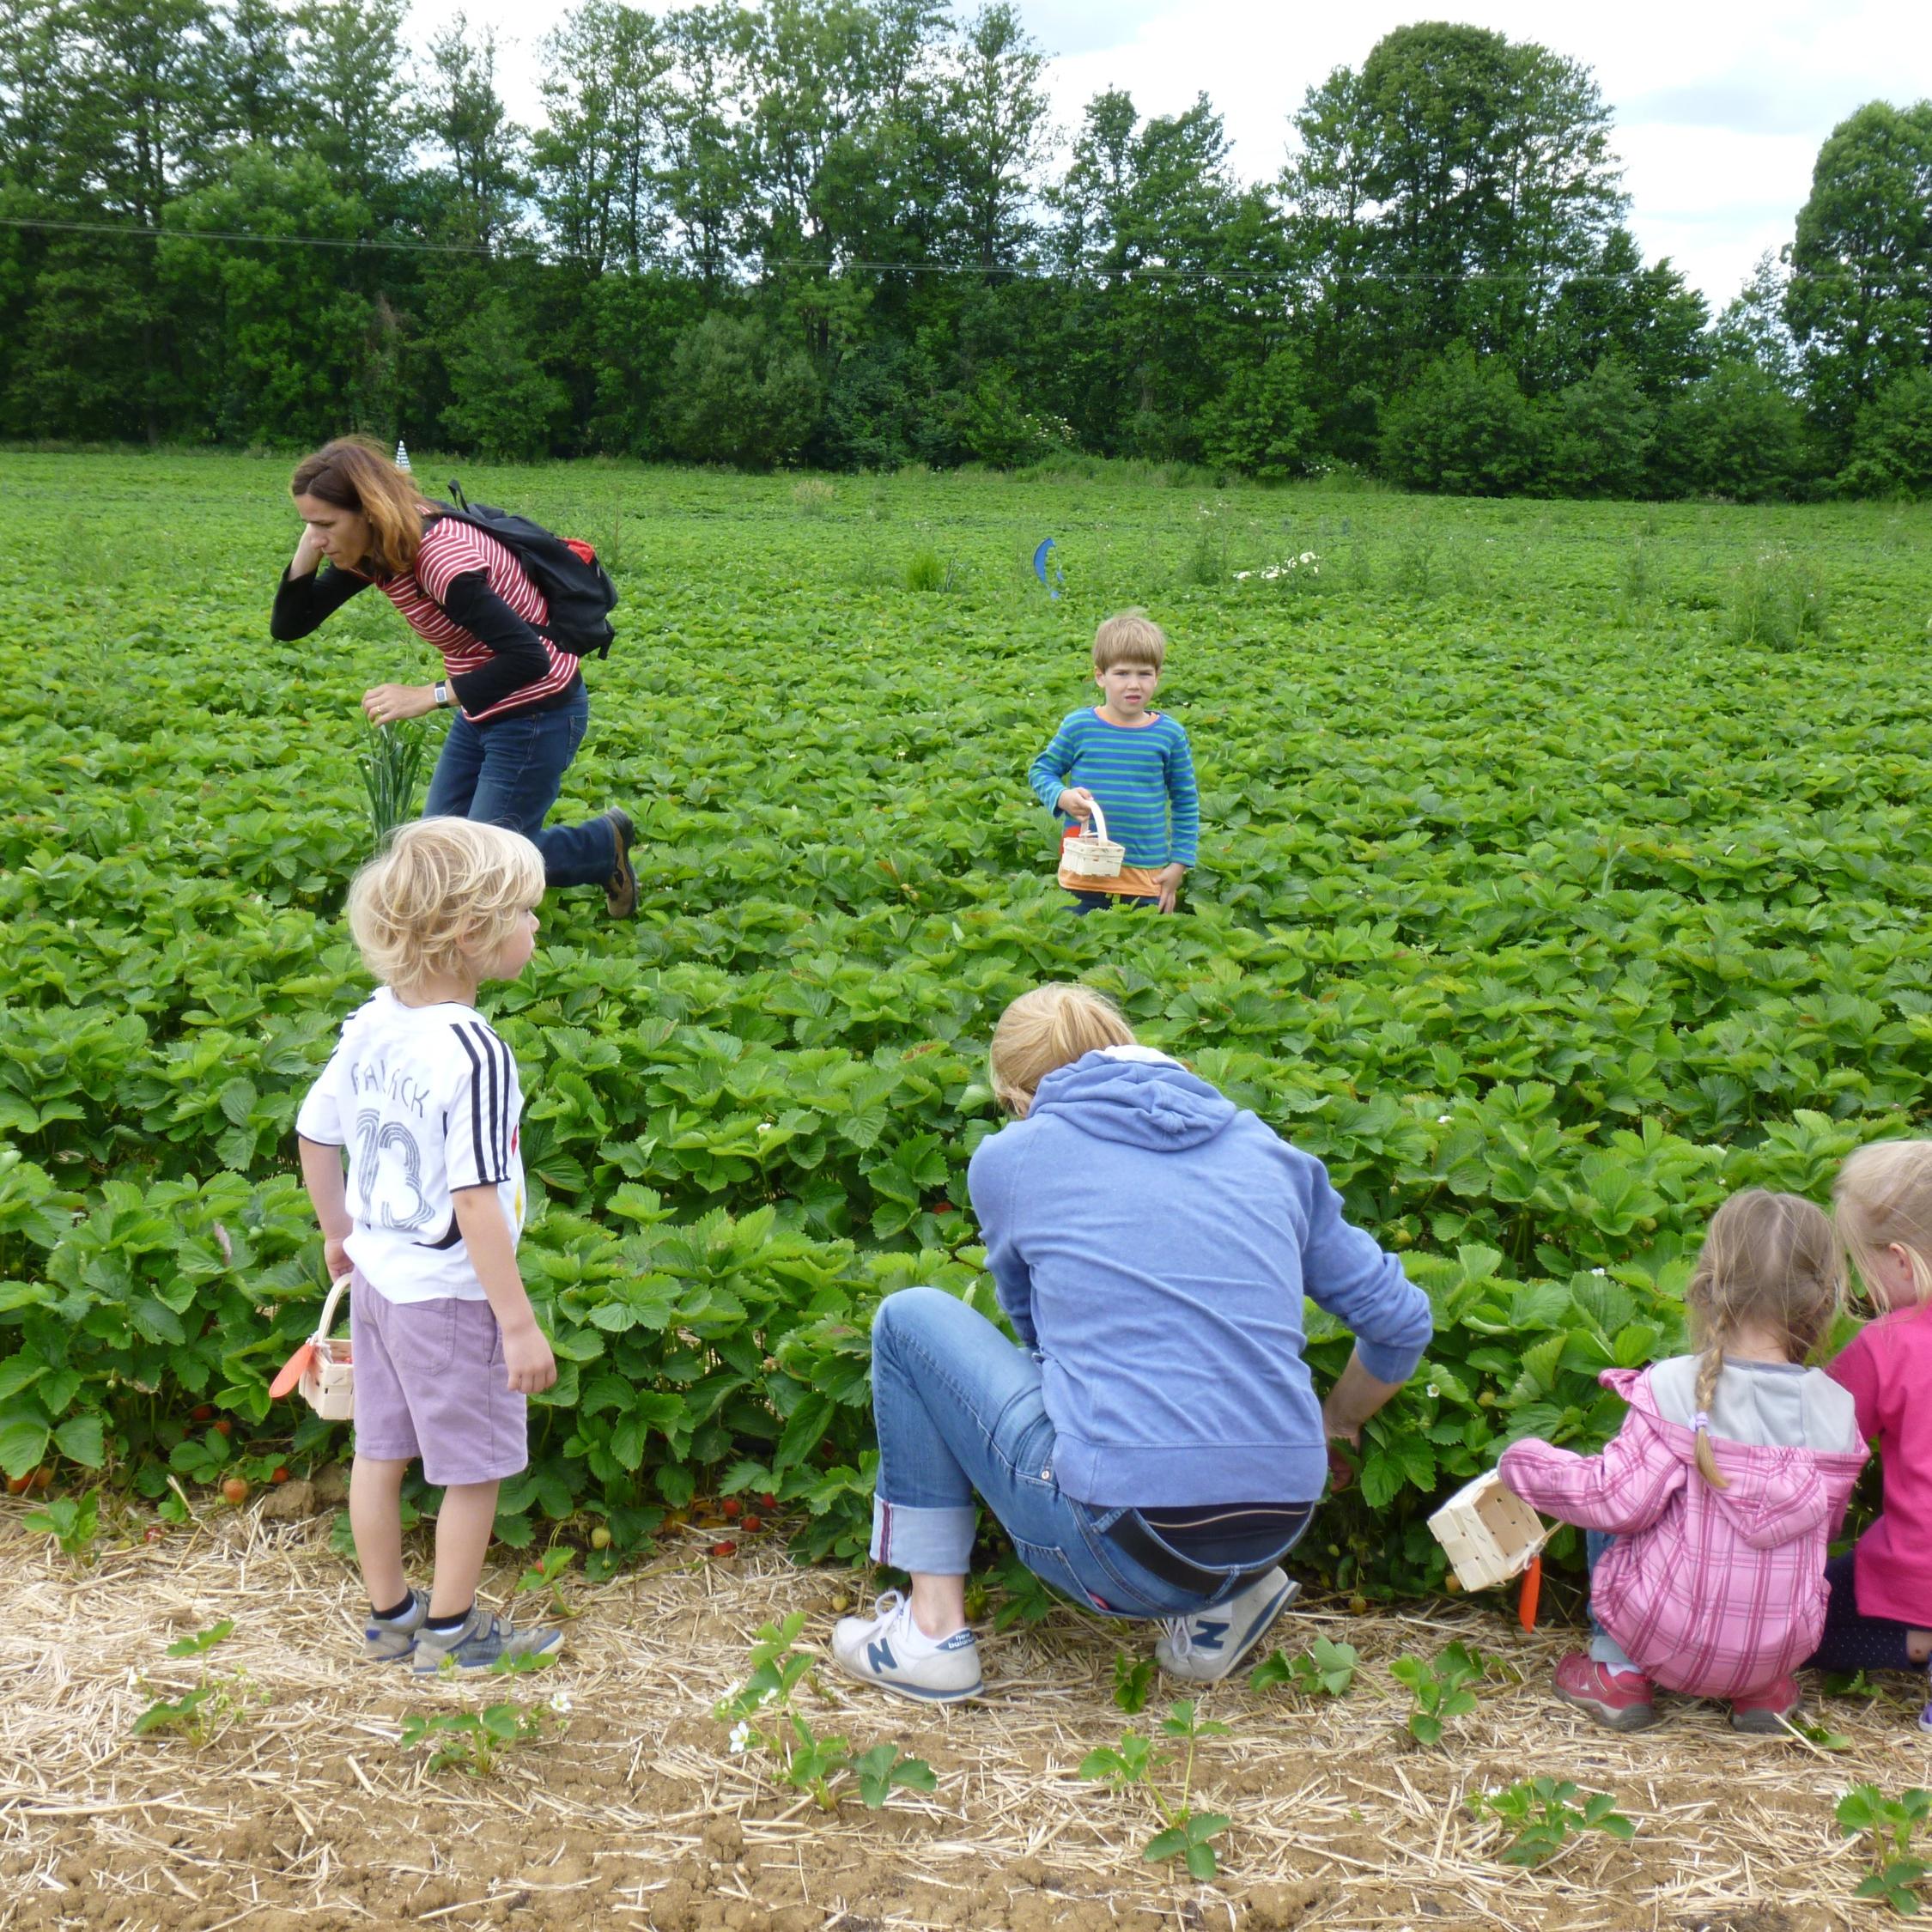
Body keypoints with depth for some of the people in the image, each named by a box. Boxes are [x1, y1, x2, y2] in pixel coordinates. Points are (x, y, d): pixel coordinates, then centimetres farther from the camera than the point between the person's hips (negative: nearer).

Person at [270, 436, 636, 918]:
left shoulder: (438, 555, -30)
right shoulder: (373, 553, -3)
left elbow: (529, 658, -34)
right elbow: (288, 626, 1)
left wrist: (429, 696, -36)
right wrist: (308, 550, -15)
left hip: (537, 714, -9)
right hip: (482, 712, 10)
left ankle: (604, 844, 23)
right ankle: (603, 852, 27)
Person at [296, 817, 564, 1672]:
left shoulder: (370, 1024, -3)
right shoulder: (474, 1055, -27)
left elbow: (314, 1135, 8)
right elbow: (475, 1202, -27)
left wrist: (339, 1233, 23)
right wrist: (519, 1324, -21)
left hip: (378, 1276, 8)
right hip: (449, 1293, -8)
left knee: (380, 1453, 19)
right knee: (475, 1467, 11)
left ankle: (388, 1617, 36)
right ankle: (450, 1633, 25)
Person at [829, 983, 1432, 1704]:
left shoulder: (1007, 1158, 6)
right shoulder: (1266, 1151, 13)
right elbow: (1403, 1321, 15)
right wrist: (1333, 1424, 35)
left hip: (1120, 1550, -5)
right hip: (1277, 1531, 5)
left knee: (910, 1319, 15)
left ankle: (933, 1630, 15)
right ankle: (1221, 1603, 17)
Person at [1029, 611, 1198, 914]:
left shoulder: (1169, 735, 0)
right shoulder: (1078, 726, -3)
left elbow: (1186, 804, 8)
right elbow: (1041, 771, 9)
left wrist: (1179, 864, 4)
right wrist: (1062, 797, -13)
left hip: (1147, 878, 1)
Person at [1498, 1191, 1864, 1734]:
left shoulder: (1673, 1388, -19)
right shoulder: (1837, 1410, -6)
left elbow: (1620, 1500, -16)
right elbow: (1827, 1519, 6)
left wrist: (1524, 1464, -1)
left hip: (1665, 1638, -3)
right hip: (1783, 1645, 3)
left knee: (1607, 1515, 21)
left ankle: (1618, 1670, 20)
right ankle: (1763, 1688, 20)